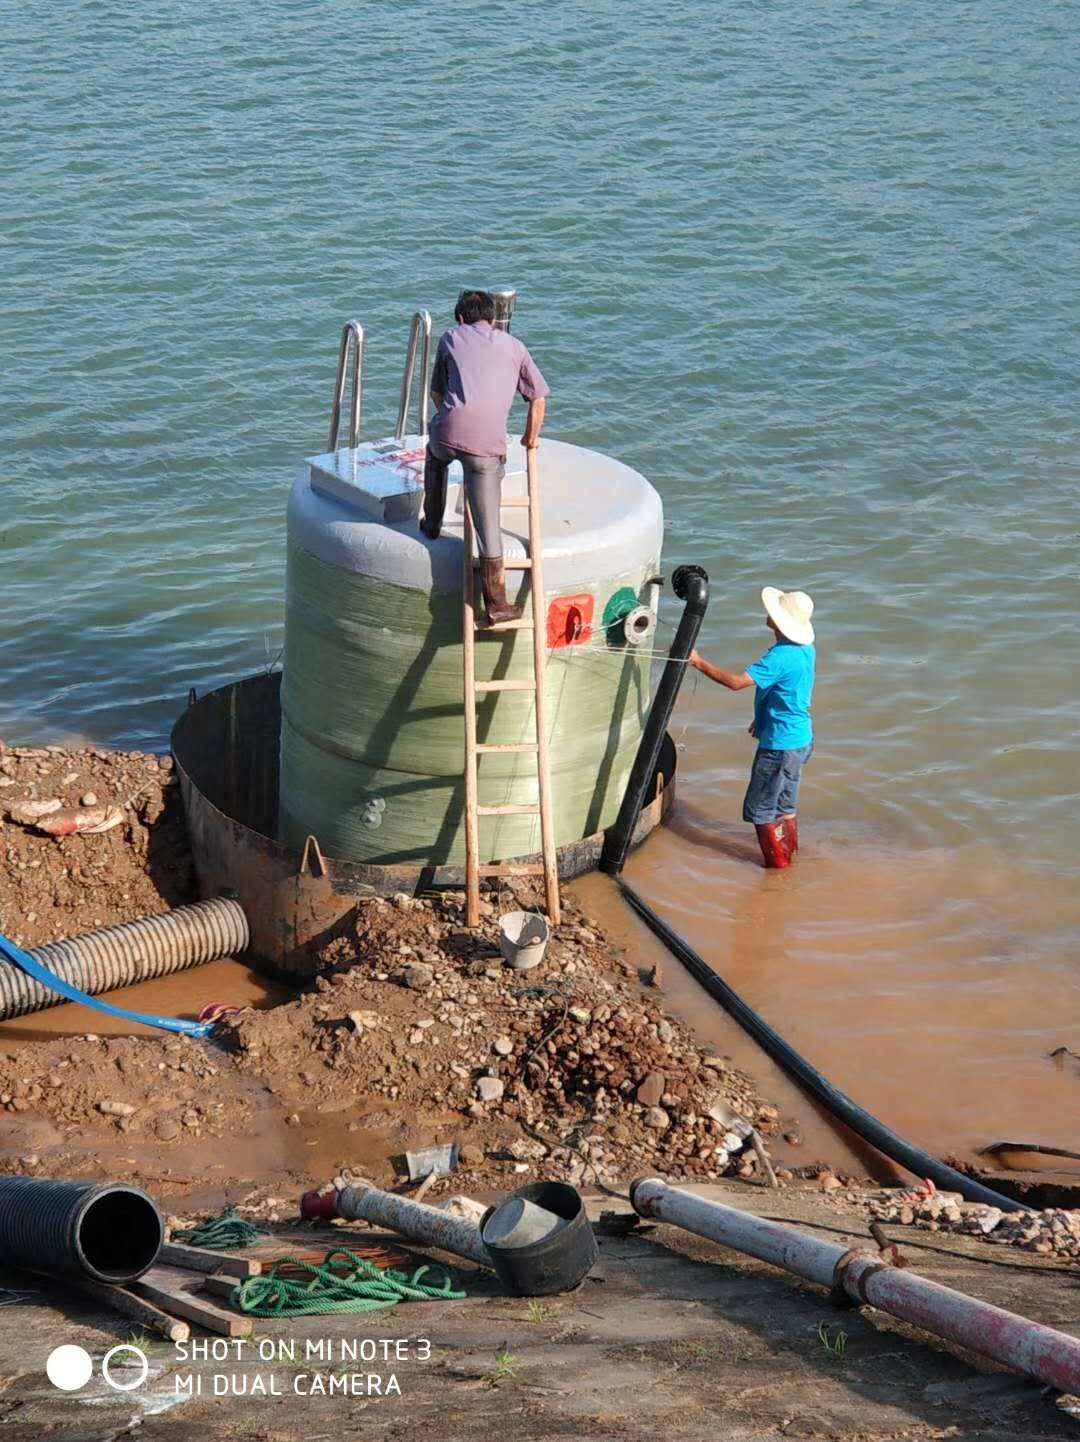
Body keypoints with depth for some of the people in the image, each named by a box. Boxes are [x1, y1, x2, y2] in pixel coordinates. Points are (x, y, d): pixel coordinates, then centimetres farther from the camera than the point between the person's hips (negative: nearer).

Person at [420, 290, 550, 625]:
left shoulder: (451, 338, 20)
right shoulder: (512, 345, 22)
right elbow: (538, 397, 22)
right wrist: (531, 436, 38)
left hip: (449, 431, 0)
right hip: (489, 442, 0)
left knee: (435, 457, 38)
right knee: (488, 522, 2)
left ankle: (432, 525, 50)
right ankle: (496, 604, 1)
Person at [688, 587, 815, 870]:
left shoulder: (781, 657, -28)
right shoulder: (805, 649, 2)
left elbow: (736, 682, -31)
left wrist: (699, 663, -22)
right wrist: (763, 718, 24)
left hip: (780, 745, -9)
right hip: (800, 738, 9)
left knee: (759, 809, 4)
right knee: (785, 804, 23)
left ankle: (778, 865, 13)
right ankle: (789, 855, 36)